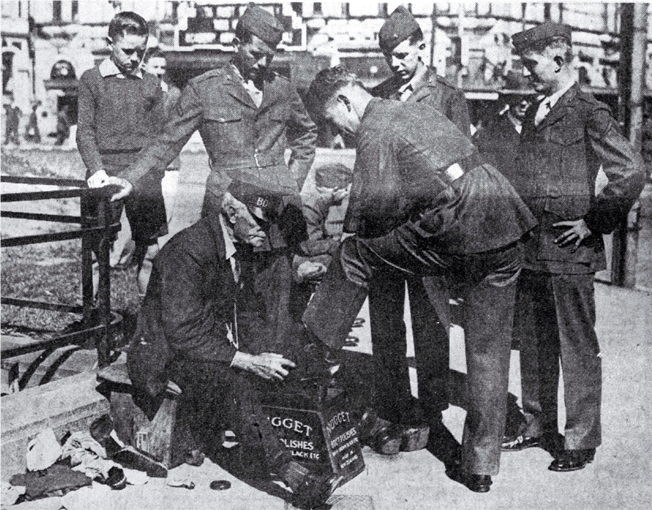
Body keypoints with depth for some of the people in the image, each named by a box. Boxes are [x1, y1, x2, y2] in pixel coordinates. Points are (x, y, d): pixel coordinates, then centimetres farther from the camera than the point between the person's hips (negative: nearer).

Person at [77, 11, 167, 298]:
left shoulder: (151, 84, 12)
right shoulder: (91, 80, 5)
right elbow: (85, 131, 0)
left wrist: (155, 174, 4)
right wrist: (97, 170, -14)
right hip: (107, 172, -2)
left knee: (149, 253, 3)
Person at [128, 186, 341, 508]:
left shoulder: (242, 246, 3)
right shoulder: (188, 251, -23)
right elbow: (184, 333, -27)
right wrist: (248, 361, -28)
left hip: (218, 347, 8)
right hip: (166, 357, -8)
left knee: (287, 370, -11)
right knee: (232, 380, -34)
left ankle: (201, 442, -7)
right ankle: (292, 476, -32)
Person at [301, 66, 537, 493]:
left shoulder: (374, 129, 0)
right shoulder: (416, 109, 26)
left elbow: (373, 203, -6)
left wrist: (350, 228, 16)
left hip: (455, 232, -8)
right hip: (506, 233, 8)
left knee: (356, 256, 9)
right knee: (489, 350, 12)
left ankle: (316, 349, 20)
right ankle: (481, 466, 21)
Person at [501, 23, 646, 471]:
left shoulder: (589, 114, -10)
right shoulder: (535, 113, 14)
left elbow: (632, 173, -18)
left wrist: (594, 222, -13)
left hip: (568, 252, -8)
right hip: (529, 250, 8)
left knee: (577, 348, 3)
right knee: (535, 343, 15)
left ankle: (580, 440, 14)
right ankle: (539, 425, 29)